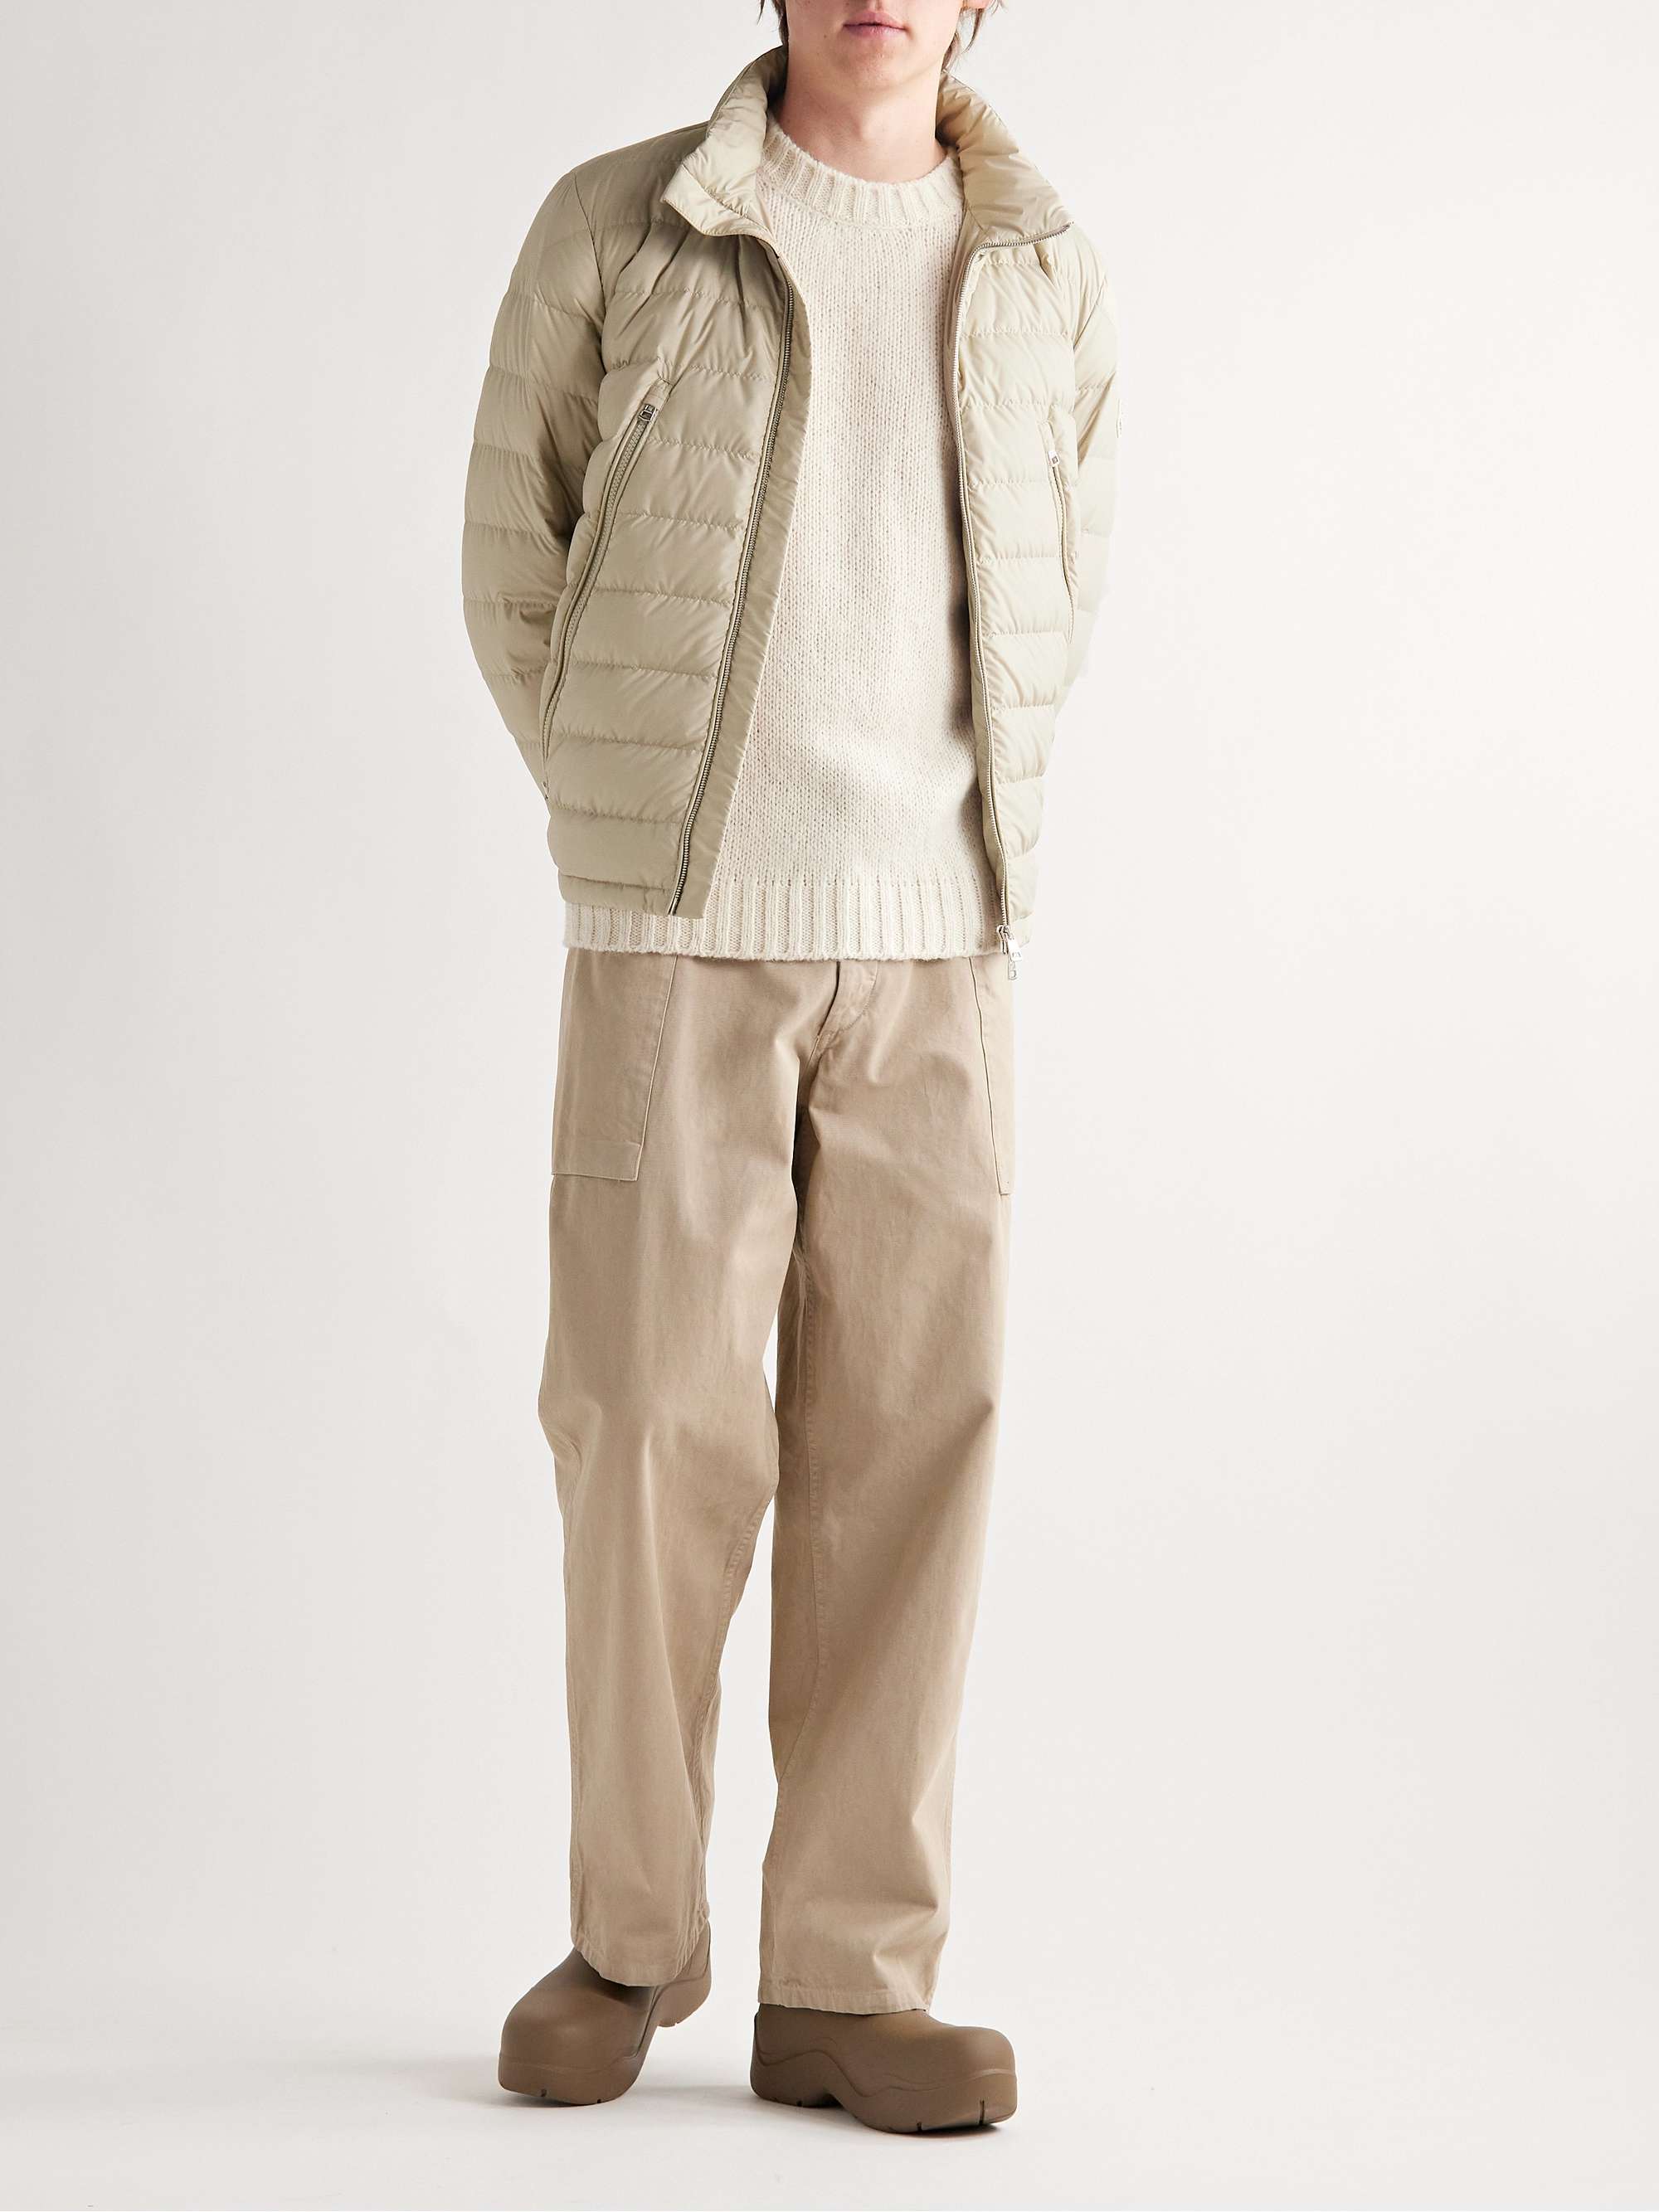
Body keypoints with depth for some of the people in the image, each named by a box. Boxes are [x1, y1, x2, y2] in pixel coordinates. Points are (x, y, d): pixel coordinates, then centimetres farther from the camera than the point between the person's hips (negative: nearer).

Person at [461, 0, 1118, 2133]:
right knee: (654, 1432, -1)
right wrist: (650, 846, 8)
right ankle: (631, 1933, 17)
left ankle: (846, 1981, 7)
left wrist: (959, 851, 13)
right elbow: (517, 574, 7)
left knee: (907, 1441, -1)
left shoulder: (1048, 283, 8)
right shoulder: (614, 231, 0)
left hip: (929, 952, 2)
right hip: (674, 941, -2)